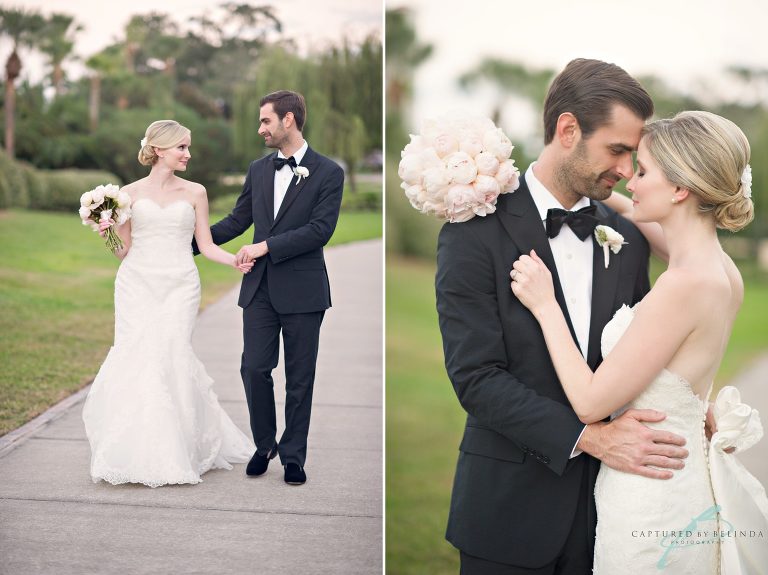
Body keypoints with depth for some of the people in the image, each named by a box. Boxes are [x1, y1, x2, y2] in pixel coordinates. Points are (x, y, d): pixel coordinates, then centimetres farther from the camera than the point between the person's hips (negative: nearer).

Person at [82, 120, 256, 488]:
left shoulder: (195, 193, 9)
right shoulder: (130, 193, 8)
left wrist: (234, 260, -9)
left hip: (179, 285, 0)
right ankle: (133, 453, 5)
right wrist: (107, 234, -8)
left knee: (171, 357, -12)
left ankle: (174, 453, 3)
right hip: (136, 285, 0)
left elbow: (206, 246, 8)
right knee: (134, 358, -8)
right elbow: (124, 251, 11)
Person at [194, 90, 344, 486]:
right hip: (260, 288, 4)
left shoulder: (328, 172, -5)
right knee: (254, 369, 1)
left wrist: (266, 246, -18)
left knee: (299, 378, 5)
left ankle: (293, 456, 18)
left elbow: (320, 229, -15)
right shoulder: (258, 170, 11)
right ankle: (265, 445, 21)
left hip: (302, 289, -4)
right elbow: (237, 220, 16)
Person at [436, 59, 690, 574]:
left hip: (605, 501, 4)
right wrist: (590, 436, -23)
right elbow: (475, 376, -17)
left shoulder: (628, 237, 5)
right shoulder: (477, 232, -11)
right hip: (513, 503, -4)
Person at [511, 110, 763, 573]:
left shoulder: (684, 285, -26)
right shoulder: (721, 270, 0)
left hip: (648, 507, -8)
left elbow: (591, 403, -21)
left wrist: (545, 305, -13)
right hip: (687, 486, 8)